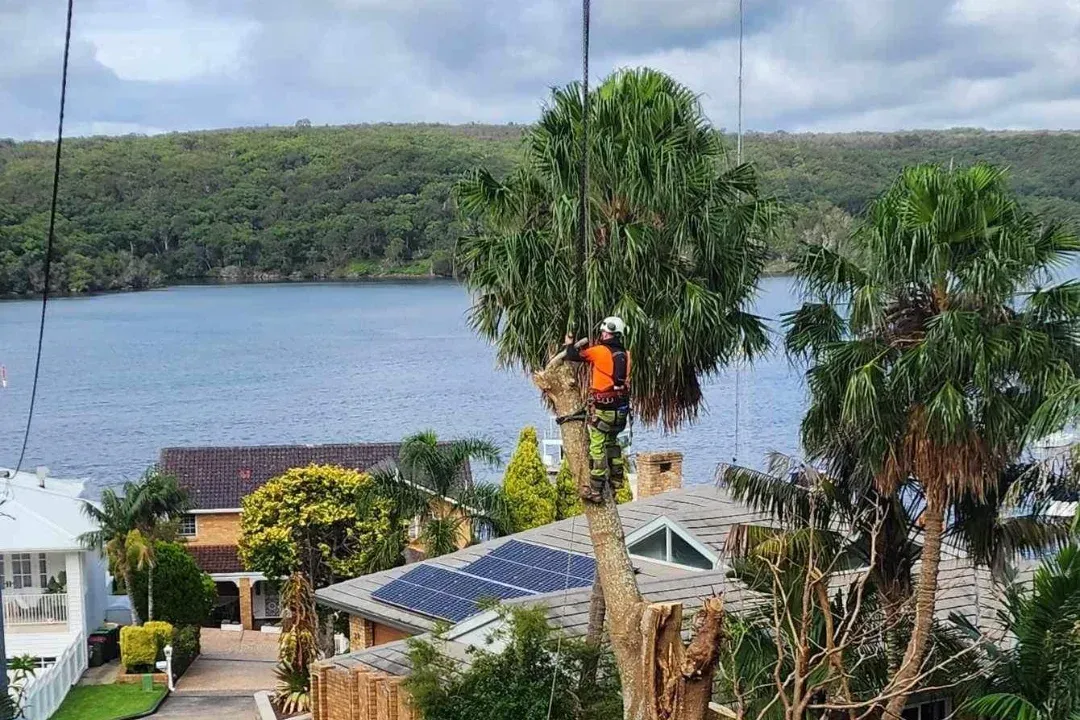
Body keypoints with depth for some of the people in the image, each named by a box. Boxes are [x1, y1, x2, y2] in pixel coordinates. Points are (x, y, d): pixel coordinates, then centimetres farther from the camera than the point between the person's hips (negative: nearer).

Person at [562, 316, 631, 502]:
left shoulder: (599, 351, -10)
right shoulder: (625, 354, 5)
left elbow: (574, 356, -4)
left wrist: (570, 344, 17)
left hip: (601, 409, -6)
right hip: (620, 408, 6)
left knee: (597, 448, -4)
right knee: (612, 444, 24)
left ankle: (596, 491, -5)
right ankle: (616, 480, 28)